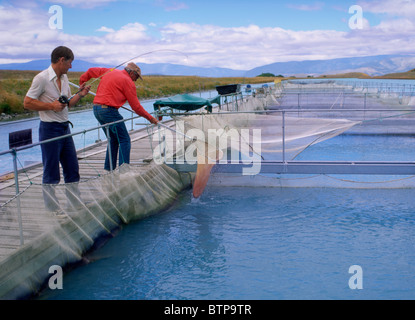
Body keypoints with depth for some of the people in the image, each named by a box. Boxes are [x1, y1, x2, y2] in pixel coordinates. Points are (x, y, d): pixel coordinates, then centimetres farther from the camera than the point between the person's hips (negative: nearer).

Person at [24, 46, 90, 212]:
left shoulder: (64, 78, 11)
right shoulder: (42, 78, -13)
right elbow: (27, 103, -14)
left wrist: (80, 95, 3)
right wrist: (51, 106, -19)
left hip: (65, 128, 8)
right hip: (50, 129, -8)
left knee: (72, 168, 13)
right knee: (51, 173, 1)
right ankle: (52, 210, 13)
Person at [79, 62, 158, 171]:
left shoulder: (110, 71, 17)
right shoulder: (128, 82, -5)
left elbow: (91, 71, 26)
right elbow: (136, 107, -5)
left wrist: (82, 82, 43)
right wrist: (150, 118, 5)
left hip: (96, 109, 9)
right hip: (109, 110, -9)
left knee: (113, 140, 18)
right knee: (124, 140, -2)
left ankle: (109, 169, 17)